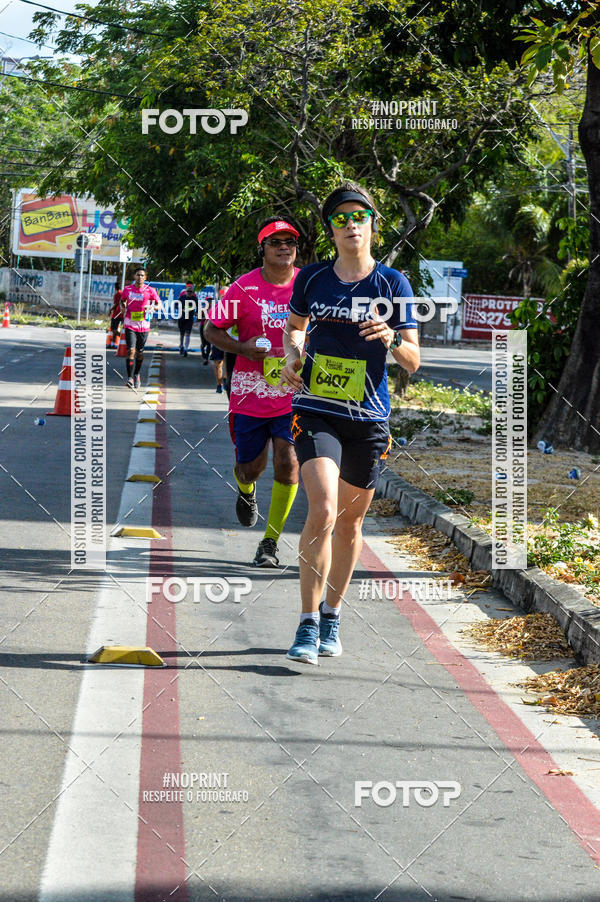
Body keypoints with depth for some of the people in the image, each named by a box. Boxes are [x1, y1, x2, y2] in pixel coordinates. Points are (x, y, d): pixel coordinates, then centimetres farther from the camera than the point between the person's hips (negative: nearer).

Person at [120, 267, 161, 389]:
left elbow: (159, 303, 4)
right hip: (130, 325, 0)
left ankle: (137, 375, 34)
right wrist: (123, 307, 0)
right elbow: (122, 300, 21)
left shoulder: (150, 290, -4)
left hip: (143, 325, 0)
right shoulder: (127, 289, 1)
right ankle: (130, 378, -14)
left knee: (139, 352, 12)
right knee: (130, 350, -13)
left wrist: (152, 308, -16)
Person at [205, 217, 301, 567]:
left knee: (288, 463, -11)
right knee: (251, 467, 8)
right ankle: (246, 492, 48)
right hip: (250, 391, -1)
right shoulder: (244, 287, -7)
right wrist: (242, 348, -16)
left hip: (294, 393, 1)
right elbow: (213, 330, 1)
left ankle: (271, 541, 3)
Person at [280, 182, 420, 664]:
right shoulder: (312, 279, 4)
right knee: (323, 510, -20)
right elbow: (294, 326, 24)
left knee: (350, 522, 12)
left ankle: (332, 616, 32)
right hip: (316, 412, -1)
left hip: (369, 419, 1)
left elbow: (413, 361, 0)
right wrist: (293, 356, 2)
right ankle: (309, 623, -11)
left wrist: (391, 339, -21)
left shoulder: (392, 283, 0)